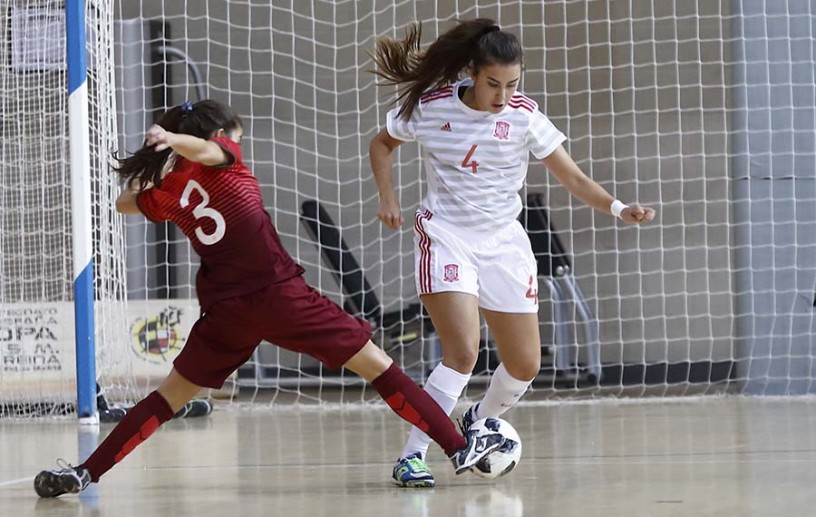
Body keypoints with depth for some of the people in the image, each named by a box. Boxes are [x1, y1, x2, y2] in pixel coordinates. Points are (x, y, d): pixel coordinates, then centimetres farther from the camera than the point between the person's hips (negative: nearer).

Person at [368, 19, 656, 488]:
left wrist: (618, 208, -25)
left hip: (504, 242, 3)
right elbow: (382, 145, 10)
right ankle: (412, 457, -16)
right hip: (446, 238, -3)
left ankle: (479, 423, 36)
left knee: (526, 365, 5)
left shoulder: (523, 115, -9)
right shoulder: (430, 106, -10)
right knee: (463, 352, -23)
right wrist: (389, 198, -4)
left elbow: (573, 177, -8)